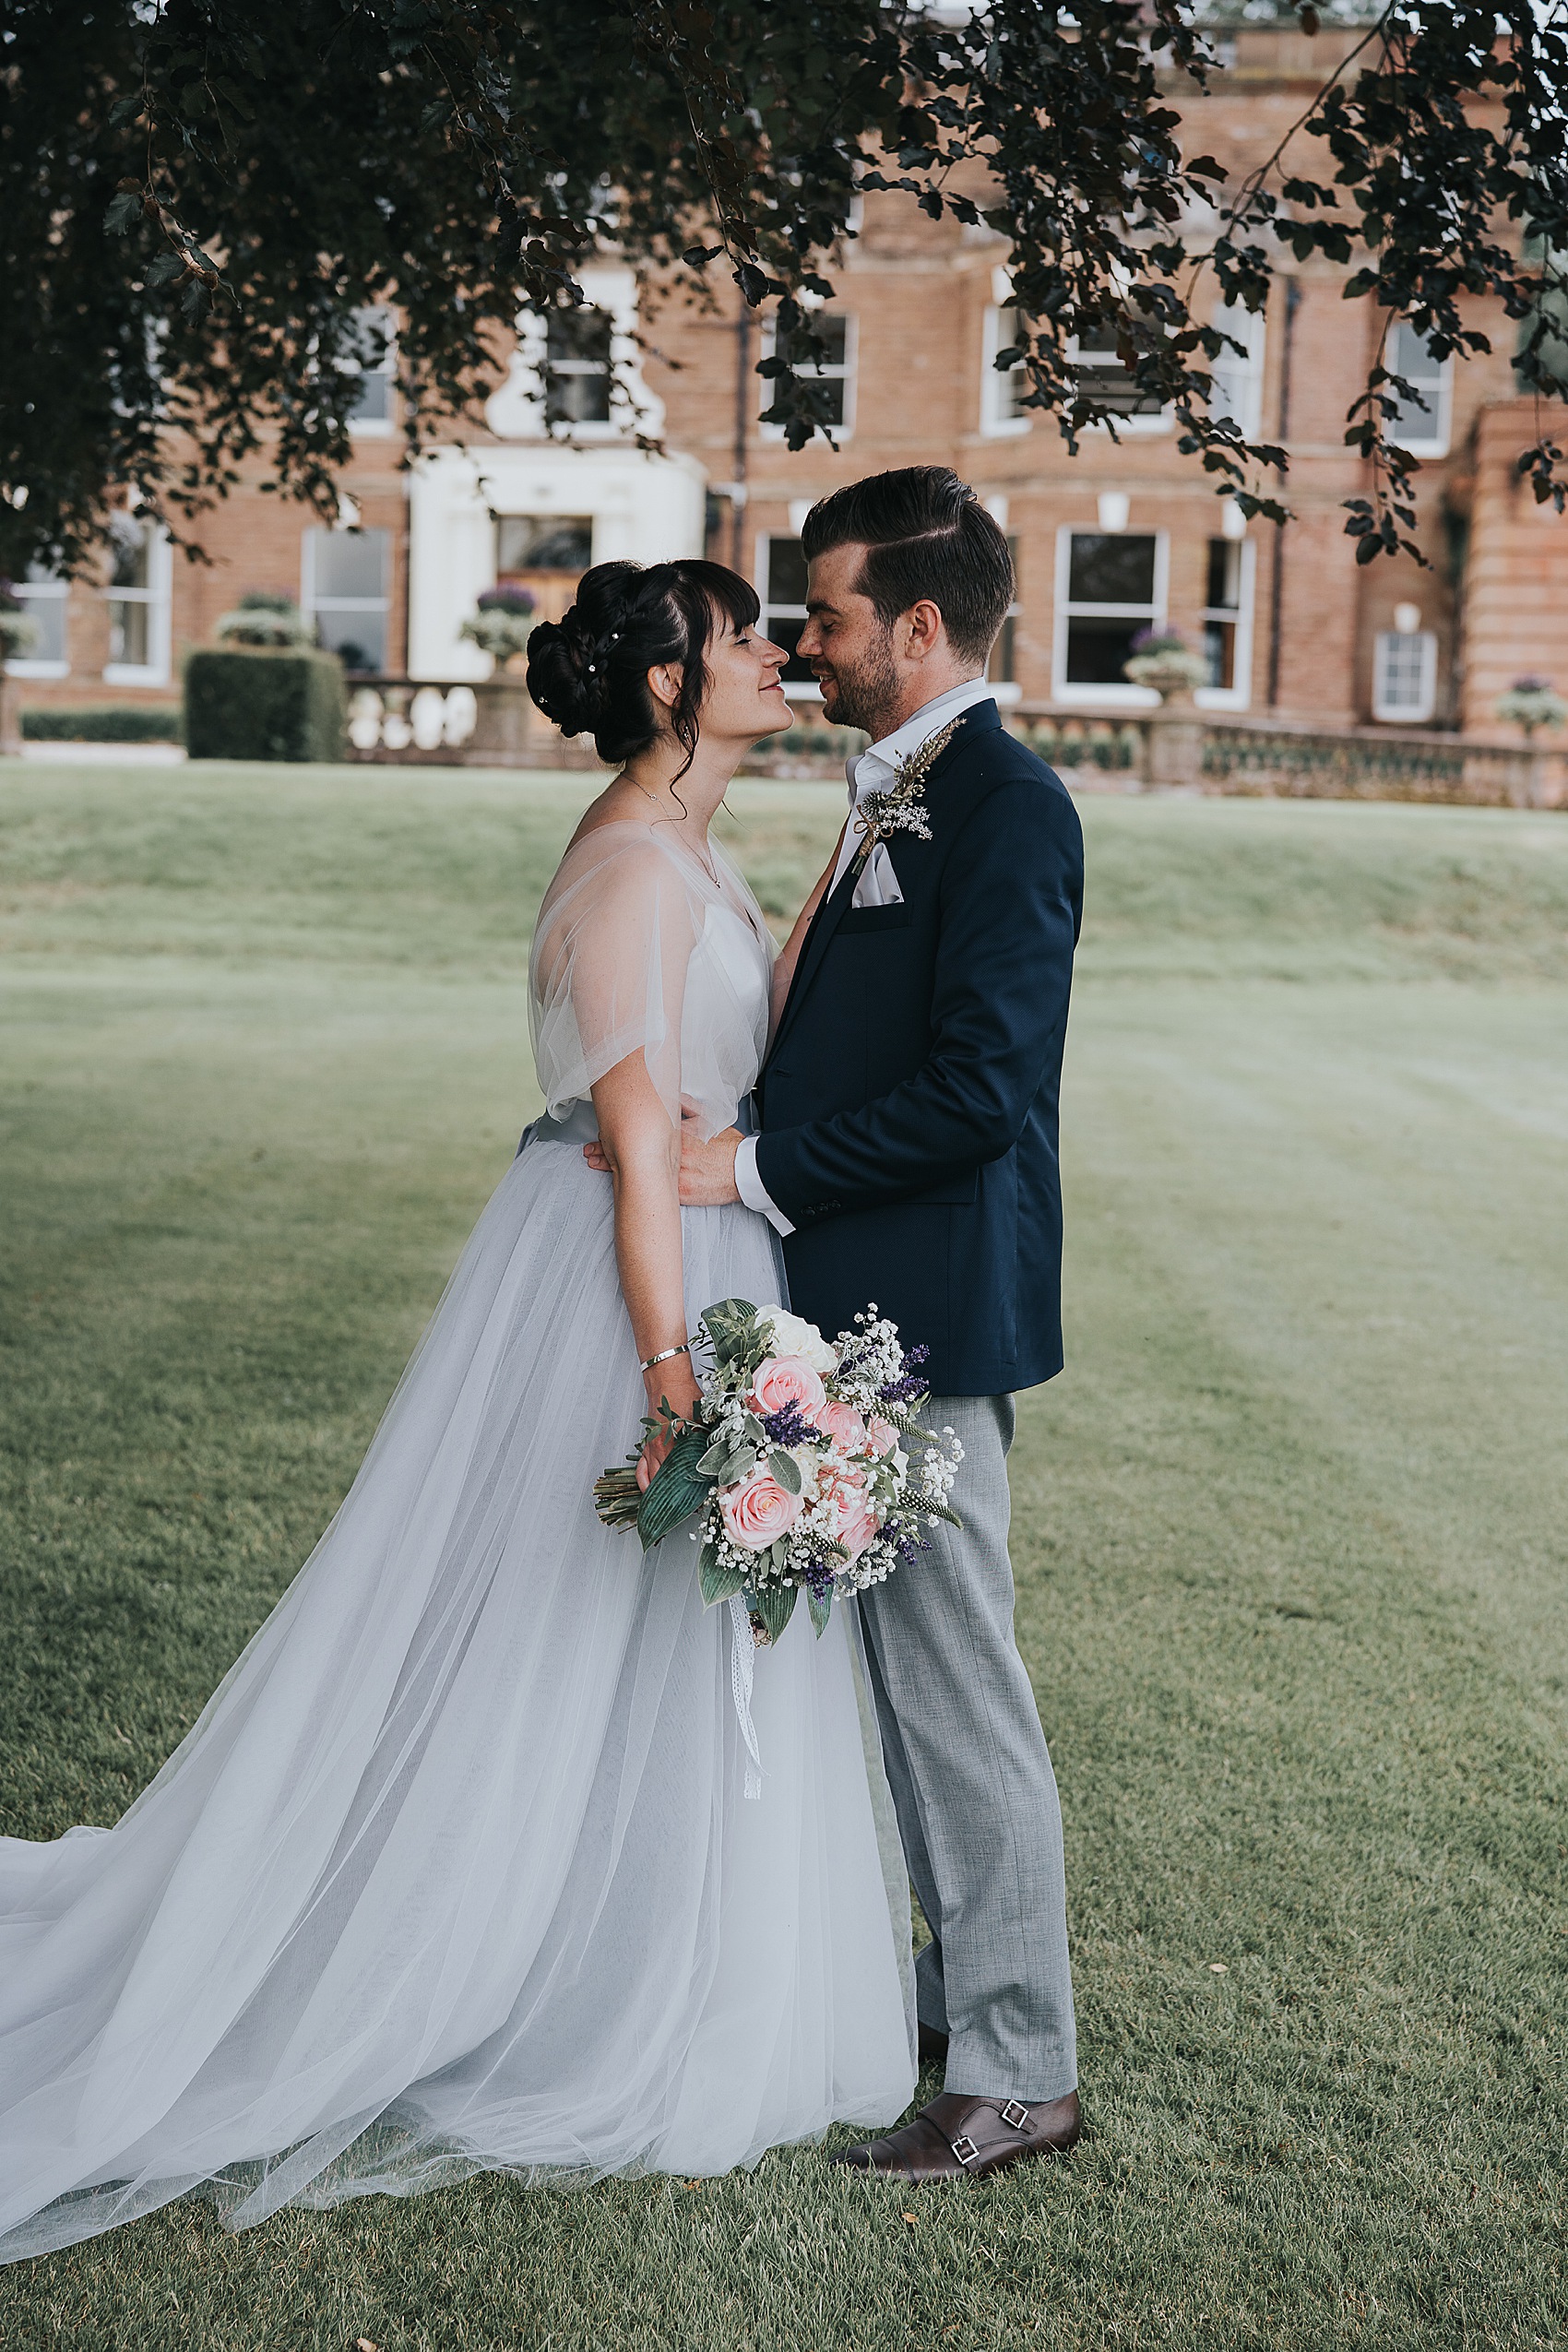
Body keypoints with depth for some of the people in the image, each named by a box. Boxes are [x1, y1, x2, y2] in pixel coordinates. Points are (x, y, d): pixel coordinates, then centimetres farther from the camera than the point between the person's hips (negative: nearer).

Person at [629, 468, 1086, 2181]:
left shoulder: (1006, 807, -16)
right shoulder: (894, 798, 14)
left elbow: (978, 1088, -23)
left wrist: (755, 1173, -18)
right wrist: (721, 1129, 11)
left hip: (930, 1314, -10)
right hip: (861, 1303, 10)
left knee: (955, 1685, -2)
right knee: (908, 1669, 19)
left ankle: (1017, 2070, 10)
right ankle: (961, 1986, 33)